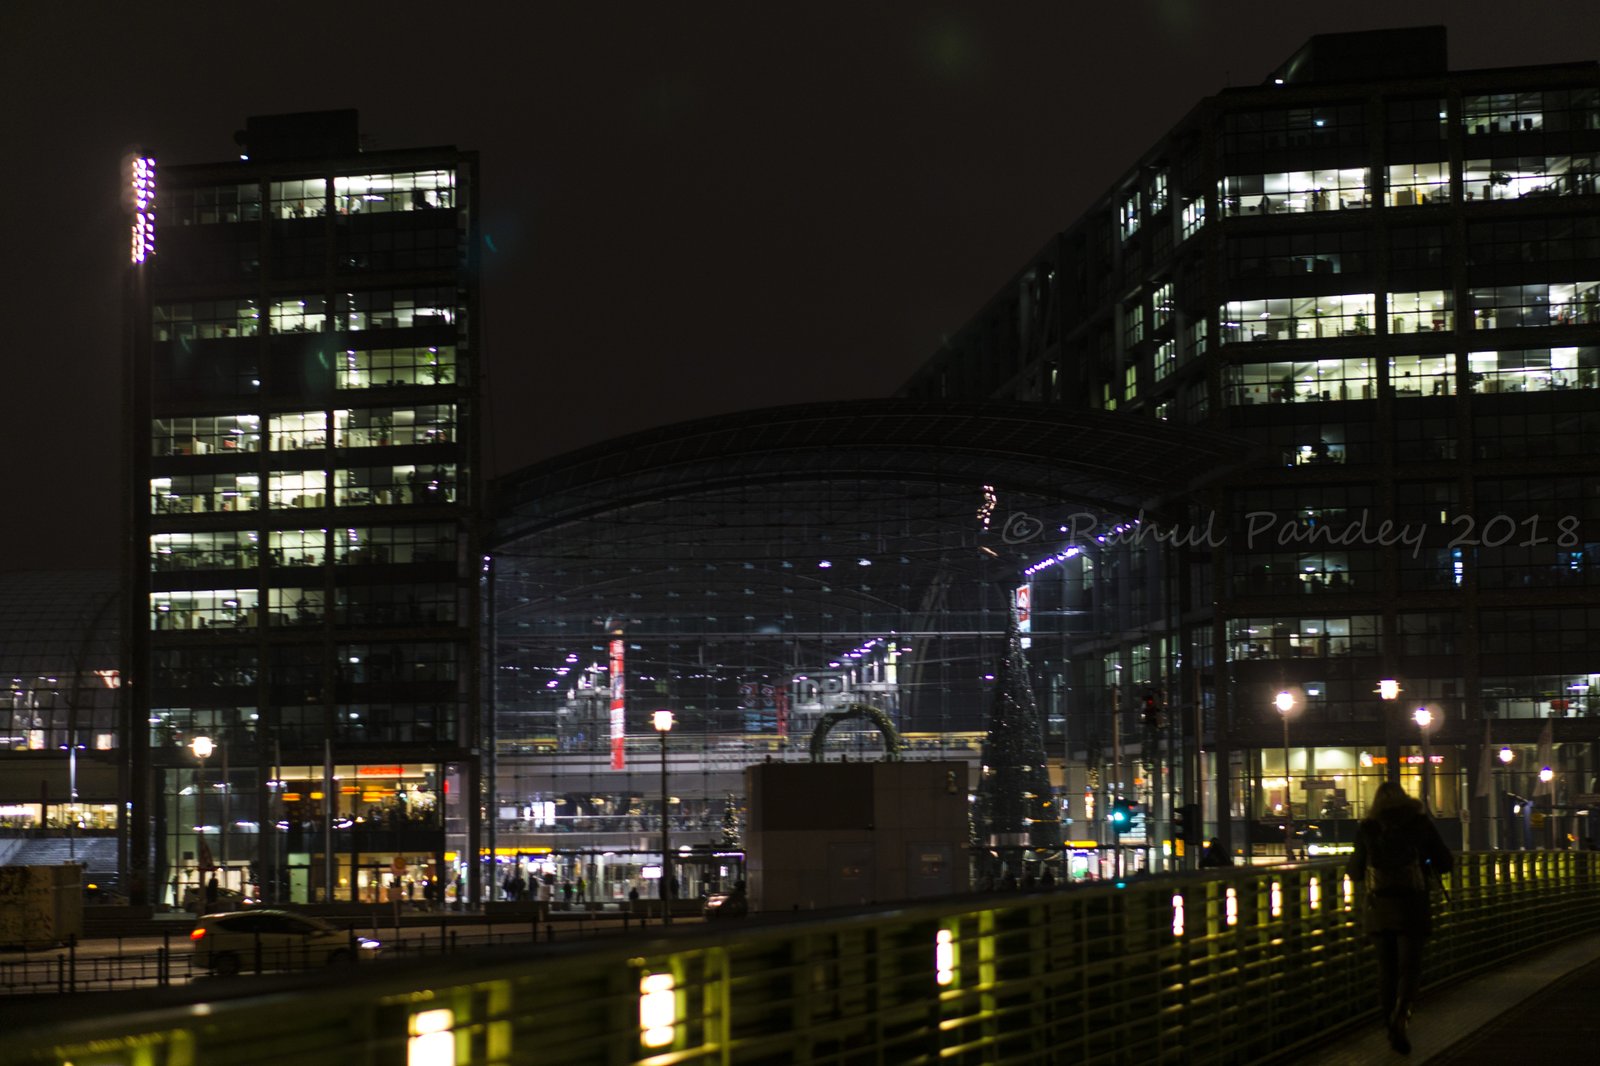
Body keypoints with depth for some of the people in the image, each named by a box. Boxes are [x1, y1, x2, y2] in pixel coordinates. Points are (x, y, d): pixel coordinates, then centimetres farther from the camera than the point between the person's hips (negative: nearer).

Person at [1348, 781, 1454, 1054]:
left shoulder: (1367, 828, 3)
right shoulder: (1419, 823, 1)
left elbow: (1356, 873, 8)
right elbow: (1446, 863, 3)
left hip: (1377, 906, 2)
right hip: (1411, 905, -2)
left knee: (1386, 966, 12)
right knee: (1409, 965, 0)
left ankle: (1392, 1029, 12)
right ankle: (1399, 1016, -24)